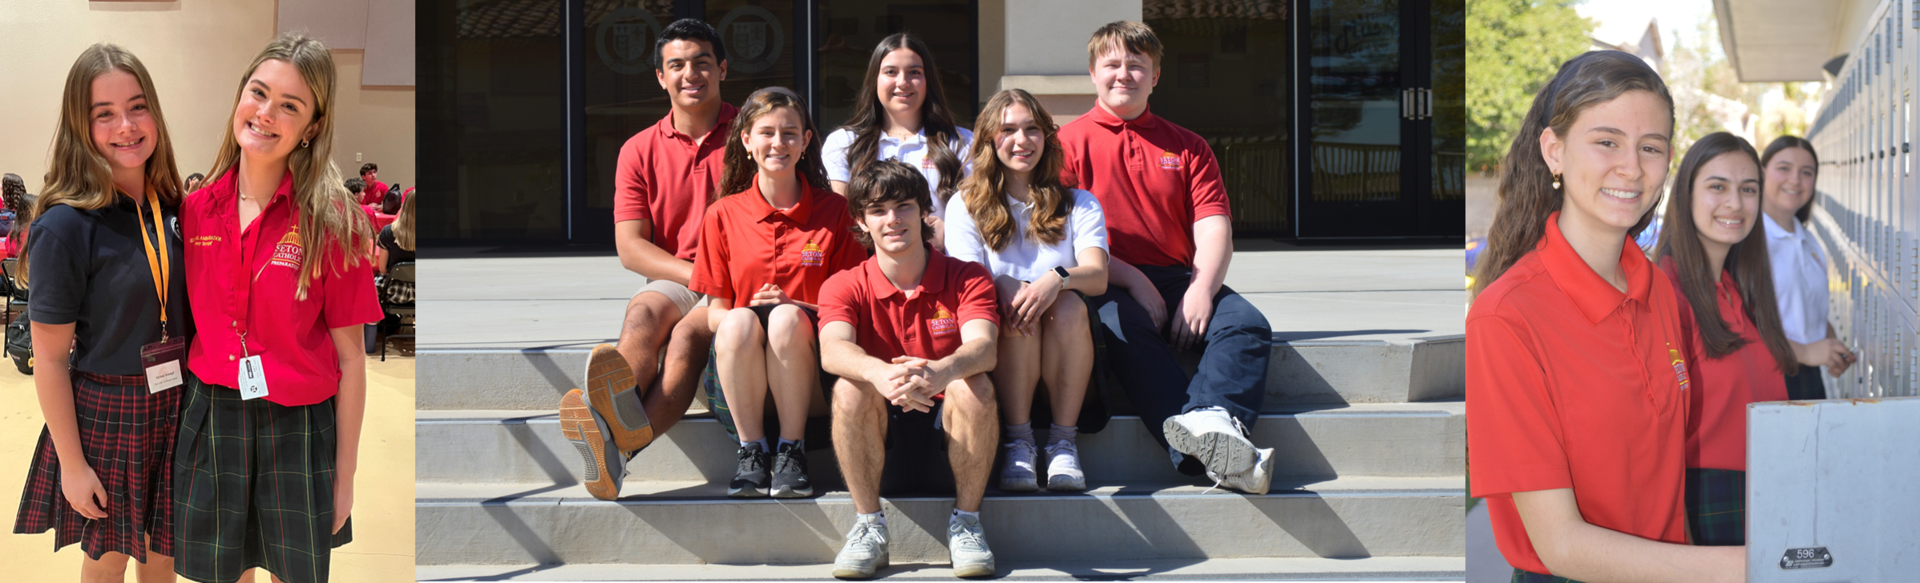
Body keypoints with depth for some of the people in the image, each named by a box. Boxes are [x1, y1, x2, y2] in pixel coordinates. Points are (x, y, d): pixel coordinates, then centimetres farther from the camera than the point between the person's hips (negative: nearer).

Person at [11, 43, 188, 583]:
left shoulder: (172, 210, -1)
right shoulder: (65, 228, -18)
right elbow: (50, 358, -15)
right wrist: (71, 463, -13)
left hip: (173, 409, 5)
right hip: (103, 412, -5)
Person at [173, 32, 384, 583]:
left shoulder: (331, 223, -13)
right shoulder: (197, 210, -2)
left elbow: (350, 359, -8)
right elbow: (191, 326, 11)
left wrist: (344, 477, -7)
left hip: (297, 431, -3)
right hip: (209, 421, 3)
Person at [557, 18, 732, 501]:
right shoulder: (640, 151, 10)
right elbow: (630, 248, 2)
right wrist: (700, 274, -13)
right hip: (672, 280, 2)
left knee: (687, 335, -34)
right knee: (641, 317, -33)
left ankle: (621, 442, -61)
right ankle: (623, 414, -64)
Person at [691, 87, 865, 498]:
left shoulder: (834, 210, 5)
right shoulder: (723, 215, 8)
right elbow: (714, 313, 8)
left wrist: (793, 308, -16)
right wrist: (744, 314, -15)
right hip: (741, 375, 1)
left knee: (786, 319, -32)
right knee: (740, 322, -32)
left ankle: (791, 451, -20)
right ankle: (751, 452, -19)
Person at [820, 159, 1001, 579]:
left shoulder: (967, 278, -3)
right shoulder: (844, 287, -2)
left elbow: (983, 347, -23)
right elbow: (833, 351, -24)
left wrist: (941, 371, -49)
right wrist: (882, 374, -49)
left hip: (948, 420, 0)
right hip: (881, 424, 1)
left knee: (974, 386, -32)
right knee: (850, 389, -30)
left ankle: (966, 524, -17)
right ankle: (869, 527, -18)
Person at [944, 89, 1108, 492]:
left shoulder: (1079, 205, 13)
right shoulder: (965, 206, 11)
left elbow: (1097, 276, -5)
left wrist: (1059, 278, -30)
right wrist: (1002, 287, -27)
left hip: (1065, 359, 1)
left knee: (1068, 305, -31)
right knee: (1019, 308, -32)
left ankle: (1064, 442, -22)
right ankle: (1018, 442, -23)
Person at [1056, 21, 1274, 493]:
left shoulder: (1187, 147, 20)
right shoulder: (1070, 143, 11)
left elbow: (1214, 227, 7)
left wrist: (1201, 290, -14)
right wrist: (1132, 281, -13)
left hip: (1178, 278, 4)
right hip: (1108, 286, -3)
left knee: (1247, 323, -26)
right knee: (1126, 329, -37)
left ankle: (1212, 419, -52)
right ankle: (1203, 450, -54)